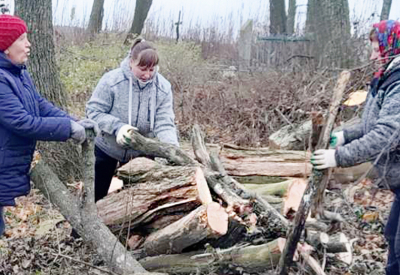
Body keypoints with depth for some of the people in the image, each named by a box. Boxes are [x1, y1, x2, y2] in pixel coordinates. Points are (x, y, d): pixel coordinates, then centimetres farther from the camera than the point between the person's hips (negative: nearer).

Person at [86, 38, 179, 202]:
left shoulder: (163, 87, -17)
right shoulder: (111, 80, -24)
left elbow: (164, 124, -19)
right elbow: (93, 110, -18)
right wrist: (117, 126, -34)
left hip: (139, 152, 2)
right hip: (106, 148, -2)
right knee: (97, 195, 14)